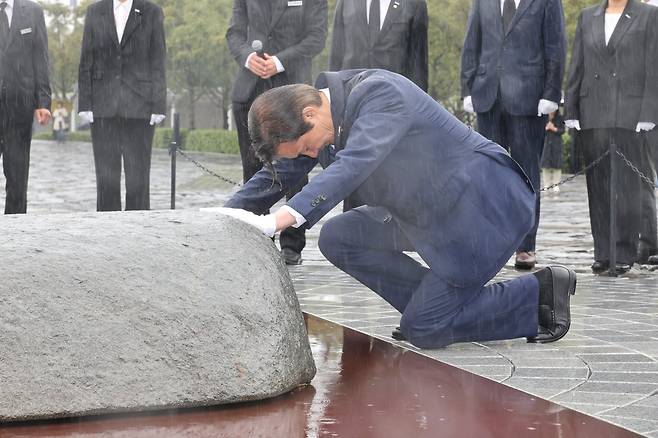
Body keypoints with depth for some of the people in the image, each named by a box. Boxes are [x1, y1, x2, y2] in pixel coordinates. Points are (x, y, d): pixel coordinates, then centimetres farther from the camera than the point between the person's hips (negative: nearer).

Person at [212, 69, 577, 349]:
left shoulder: (381, 93, -25)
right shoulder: (323, 108, 1)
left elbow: (352, 165, -40)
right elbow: (279, 173, 9)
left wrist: (281, 219, -49)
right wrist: (225, 217, -5)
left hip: (485, 208, -9)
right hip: (432, 212, 9)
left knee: (422, 330, -8)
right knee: (338, 238, -1)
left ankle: (539, 292, 4)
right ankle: (435, 304, 8)